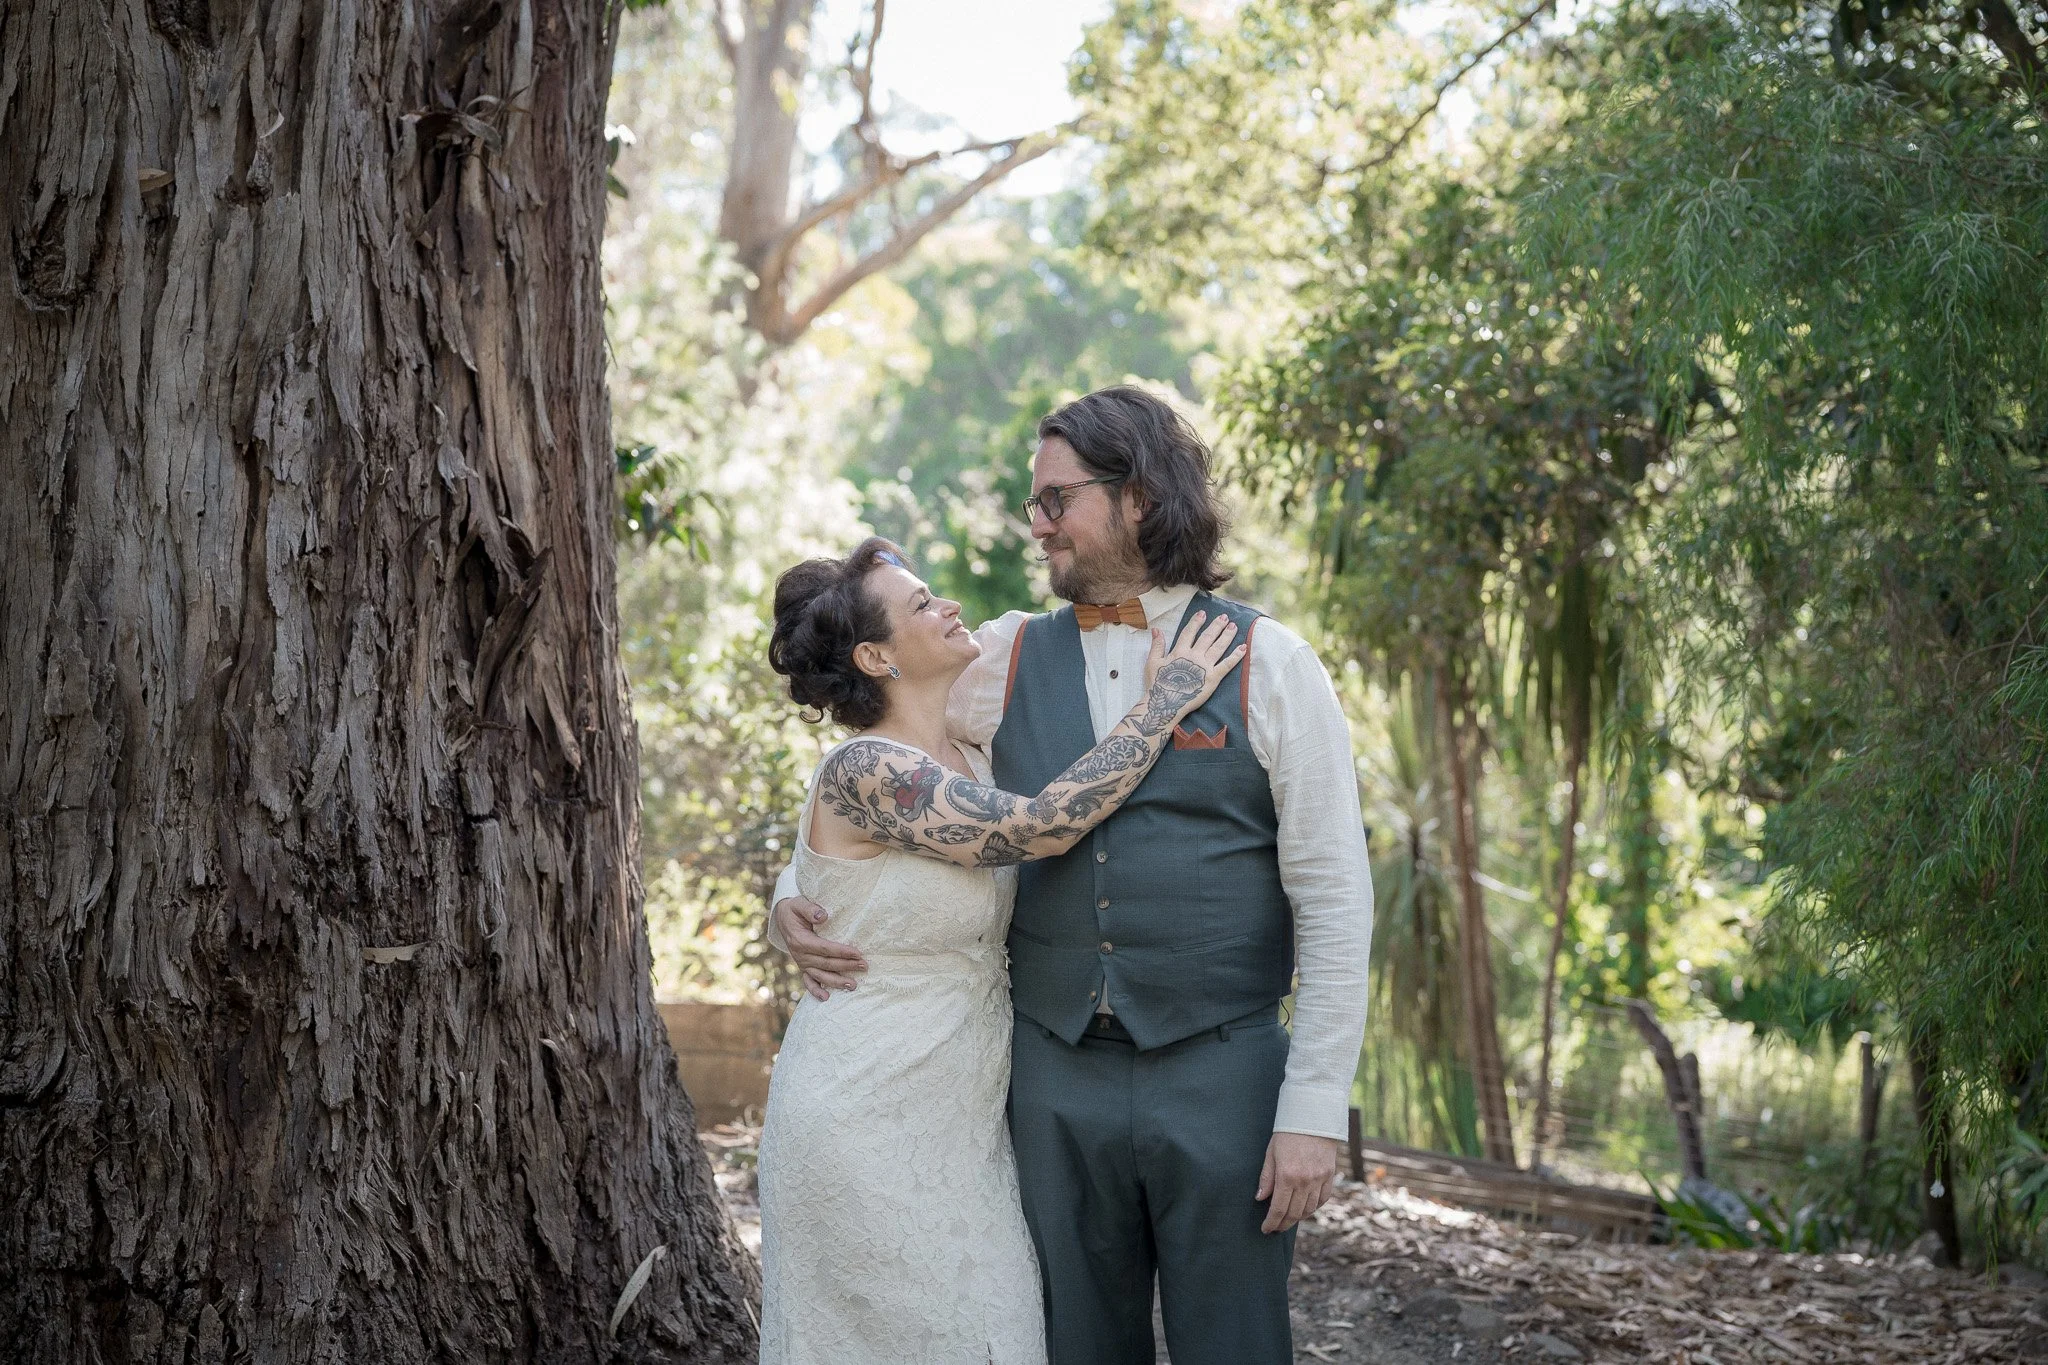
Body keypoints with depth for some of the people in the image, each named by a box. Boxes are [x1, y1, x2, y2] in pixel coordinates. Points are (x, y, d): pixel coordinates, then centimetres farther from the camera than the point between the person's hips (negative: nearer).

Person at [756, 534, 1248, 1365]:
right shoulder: (861, 774, -19)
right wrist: (1163, 704, -17)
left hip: (960, 1122, 8)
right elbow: (1039, 828, -24)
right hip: (869, 1130, -8)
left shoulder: (973, 763, 7)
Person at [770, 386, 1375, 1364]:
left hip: (1219, 1075, -3)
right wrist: (793, 897, 1)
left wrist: (1315, 1108, -10)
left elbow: (1334, 901, -5)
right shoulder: (1006, 660, 8)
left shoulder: (1269, 666, -2)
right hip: (1056, 1077, 3)